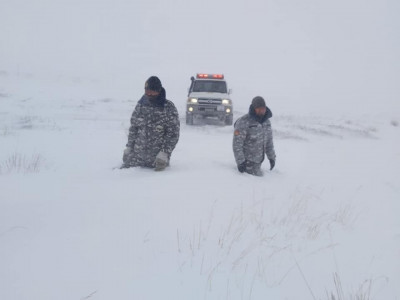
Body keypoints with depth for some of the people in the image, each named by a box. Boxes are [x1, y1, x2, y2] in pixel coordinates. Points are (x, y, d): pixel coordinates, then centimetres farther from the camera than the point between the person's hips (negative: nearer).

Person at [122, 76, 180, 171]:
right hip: (137, 155, 4)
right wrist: (128, 147, 8)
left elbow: (173, 134, -10)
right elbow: (133, 128, 14)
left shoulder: (168, 108, -9)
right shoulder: (141, 104, 5)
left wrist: (164, 152, -19)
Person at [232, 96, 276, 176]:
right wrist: (240, 162, -21)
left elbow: (269, 140, 19)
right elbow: (237, 144, -17)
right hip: (247, 161, -7)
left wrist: (271, 157, 19)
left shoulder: (266, 121, 7)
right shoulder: (243, 122, -17)